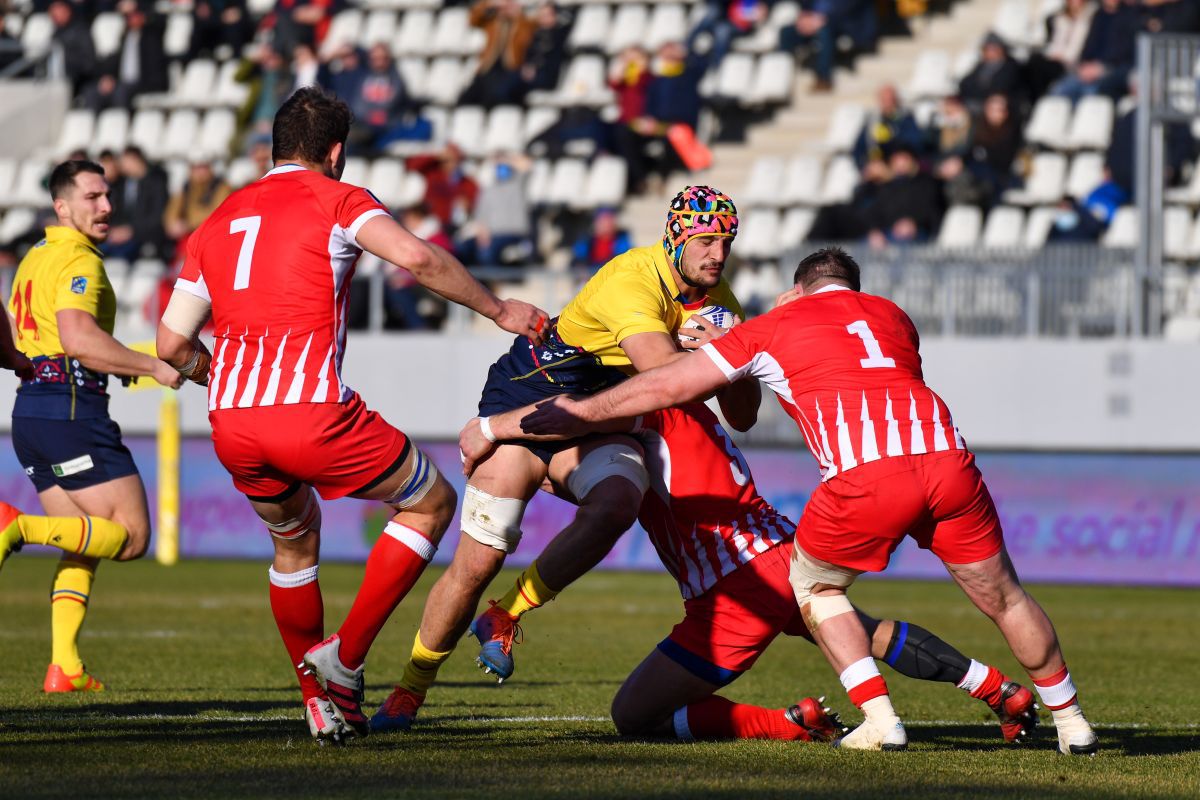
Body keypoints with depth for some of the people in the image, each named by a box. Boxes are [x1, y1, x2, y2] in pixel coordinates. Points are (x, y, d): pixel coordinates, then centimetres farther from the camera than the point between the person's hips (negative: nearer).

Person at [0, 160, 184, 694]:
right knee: (131, 536, -6)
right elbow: (77, 336, -25)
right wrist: (152, 367, -18)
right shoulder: (78, 260, -10)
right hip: (71, 409, -10)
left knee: (83, 546, 13)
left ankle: (64, 666, 0)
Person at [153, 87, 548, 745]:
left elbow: (172, 343, 21)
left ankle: (321, 704, 32)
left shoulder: (217, 222, 22)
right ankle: (345, 657, 7)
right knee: (431, 502, 15)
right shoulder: (336, 199, 6)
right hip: (310, 411, -6)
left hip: (231, 422, 6)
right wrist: (499, 310, 0)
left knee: (295, 540, 32)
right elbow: (417, 258, -12)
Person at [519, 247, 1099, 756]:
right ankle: (1070, 721, 30)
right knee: (1004, 597, 20)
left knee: (813, 584, 22)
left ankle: (880, 720, 11)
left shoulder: (771, 329, 21)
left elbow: (669, 386, 25)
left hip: (866, 477, -3)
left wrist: (582, 413, 37)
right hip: (946, 456, 3)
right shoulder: (893, 316, 32)